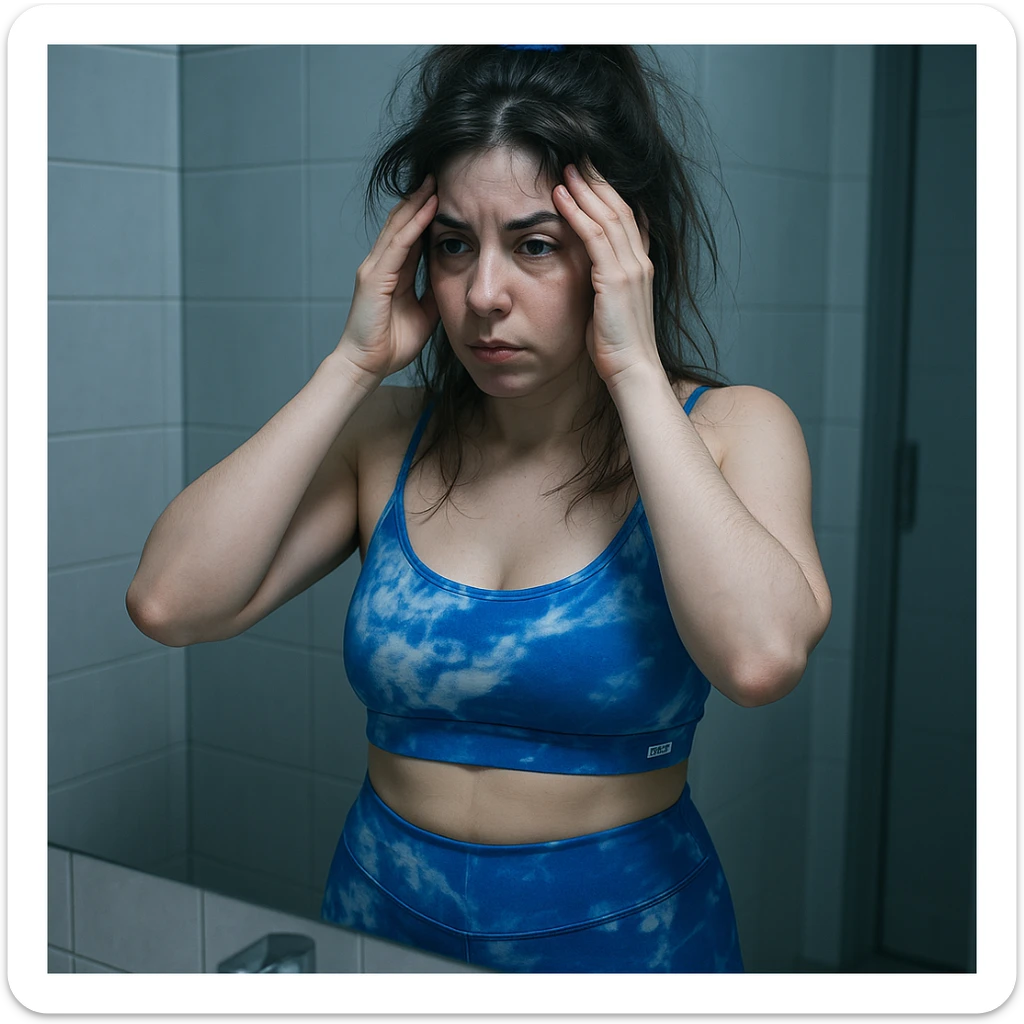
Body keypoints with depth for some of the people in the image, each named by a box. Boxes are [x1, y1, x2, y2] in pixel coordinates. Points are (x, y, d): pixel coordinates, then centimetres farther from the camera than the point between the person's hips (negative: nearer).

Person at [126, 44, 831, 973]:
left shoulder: (727, 431, -6)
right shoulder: (386, 435, 0)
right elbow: (170, 602, -14)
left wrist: (634, 370, -20)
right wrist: (355, 364, -12)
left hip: (624, 933, -1)